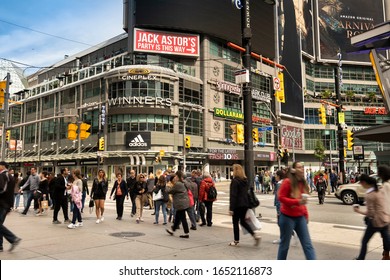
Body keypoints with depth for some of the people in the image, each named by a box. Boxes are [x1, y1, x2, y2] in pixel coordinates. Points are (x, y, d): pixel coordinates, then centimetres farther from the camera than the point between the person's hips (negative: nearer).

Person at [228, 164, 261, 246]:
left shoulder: (235, 181, -14)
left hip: (238, 205, -7)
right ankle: (255, 234, 3)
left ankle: (236, 241, 14)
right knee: (243, 221, 17)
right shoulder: (245, 180, 9)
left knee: (235, 223, 6)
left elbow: (233, 195, -18)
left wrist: (231, 208, -17)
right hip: (245, 204, 7)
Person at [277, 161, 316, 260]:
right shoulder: (287, 182, -14)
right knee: (284, 244, 8)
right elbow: (281, 197, -18)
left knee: (308, 244, 1)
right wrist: (297, 202, -26)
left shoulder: (303, 183, 7)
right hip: (287, 217, -6)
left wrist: (306, 214, 13)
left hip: (300, 217, 6)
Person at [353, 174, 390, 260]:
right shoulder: (381, 190, 3)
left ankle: (360, 259, 21)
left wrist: (359, 211, -7)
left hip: (375, 221, -7)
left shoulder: (369, 195, -19)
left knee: (364, 241, 10)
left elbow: (370, 213, -19)